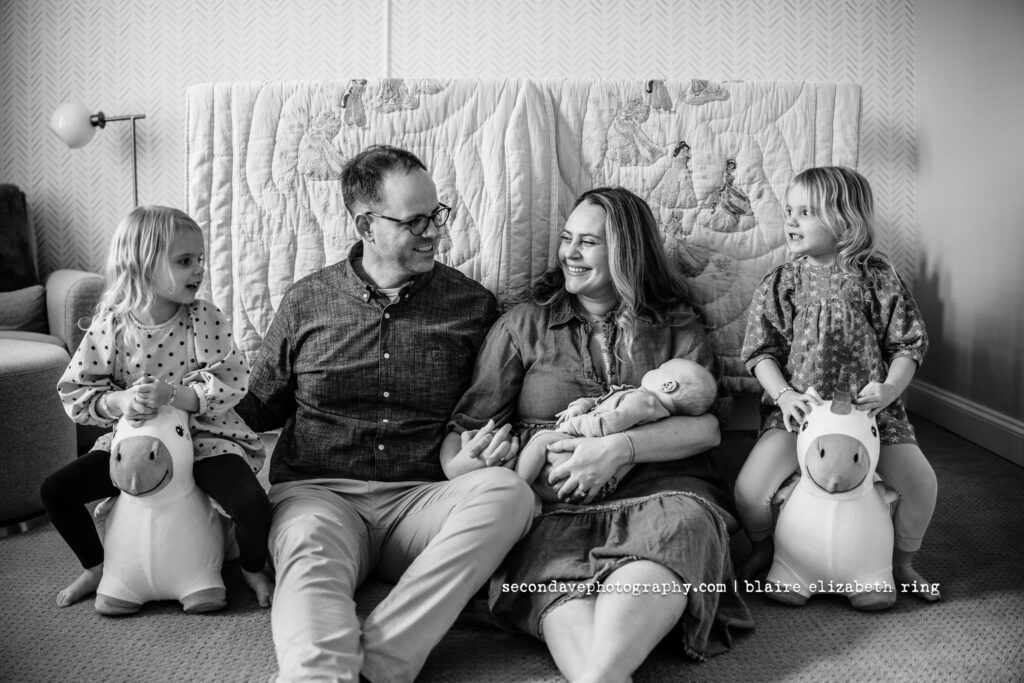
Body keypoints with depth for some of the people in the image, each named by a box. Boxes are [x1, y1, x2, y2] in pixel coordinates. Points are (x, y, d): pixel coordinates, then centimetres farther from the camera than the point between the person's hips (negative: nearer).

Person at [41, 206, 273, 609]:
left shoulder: (205, 319, -9)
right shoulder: (110, 323, -6)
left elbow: (231, 382, -16)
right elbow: (74, 392, -4)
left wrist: (172, 395, -30)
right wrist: (119, 401, -25)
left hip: (204, 436, -2)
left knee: (252, 503, -26)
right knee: (56, 489, -7)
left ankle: (253, 570, 8)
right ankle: (96, 567, 20)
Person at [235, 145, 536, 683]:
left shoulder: (473, 305, 9)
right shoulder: (306, 302, 10)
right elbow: (260, 409, 20)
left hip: (421, 499, 1)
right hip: (318, 493, 0)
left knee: (507, 491, -30)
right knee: (309, 549, -35)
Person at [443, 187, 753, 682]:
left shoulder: (677, 326, 16)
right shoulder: (523, 325, 17)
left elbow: (708, 426, 2)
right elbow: (468, 425, 11)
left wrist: (618, 448, -15)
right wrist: (462, 463, -14)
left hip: (659, 490, 0)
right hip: (553, 506, 1)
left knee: (676, 529, -36)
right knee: (556, 569, -34)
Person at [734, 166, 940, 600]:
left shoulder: (876, 277, -1)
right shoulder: (779, 284, 1)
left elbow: (907, 345, 1)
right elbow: (762, 353, 1)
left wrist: (890, 388, -17)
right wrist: (784, 395, -16)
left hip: (868, 404, 1)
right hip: (797, 406, 0)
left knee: (921, 482, -14)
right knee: (749, 488, -19)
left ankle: (902, 562, 18)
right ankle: (762, 549, 17)